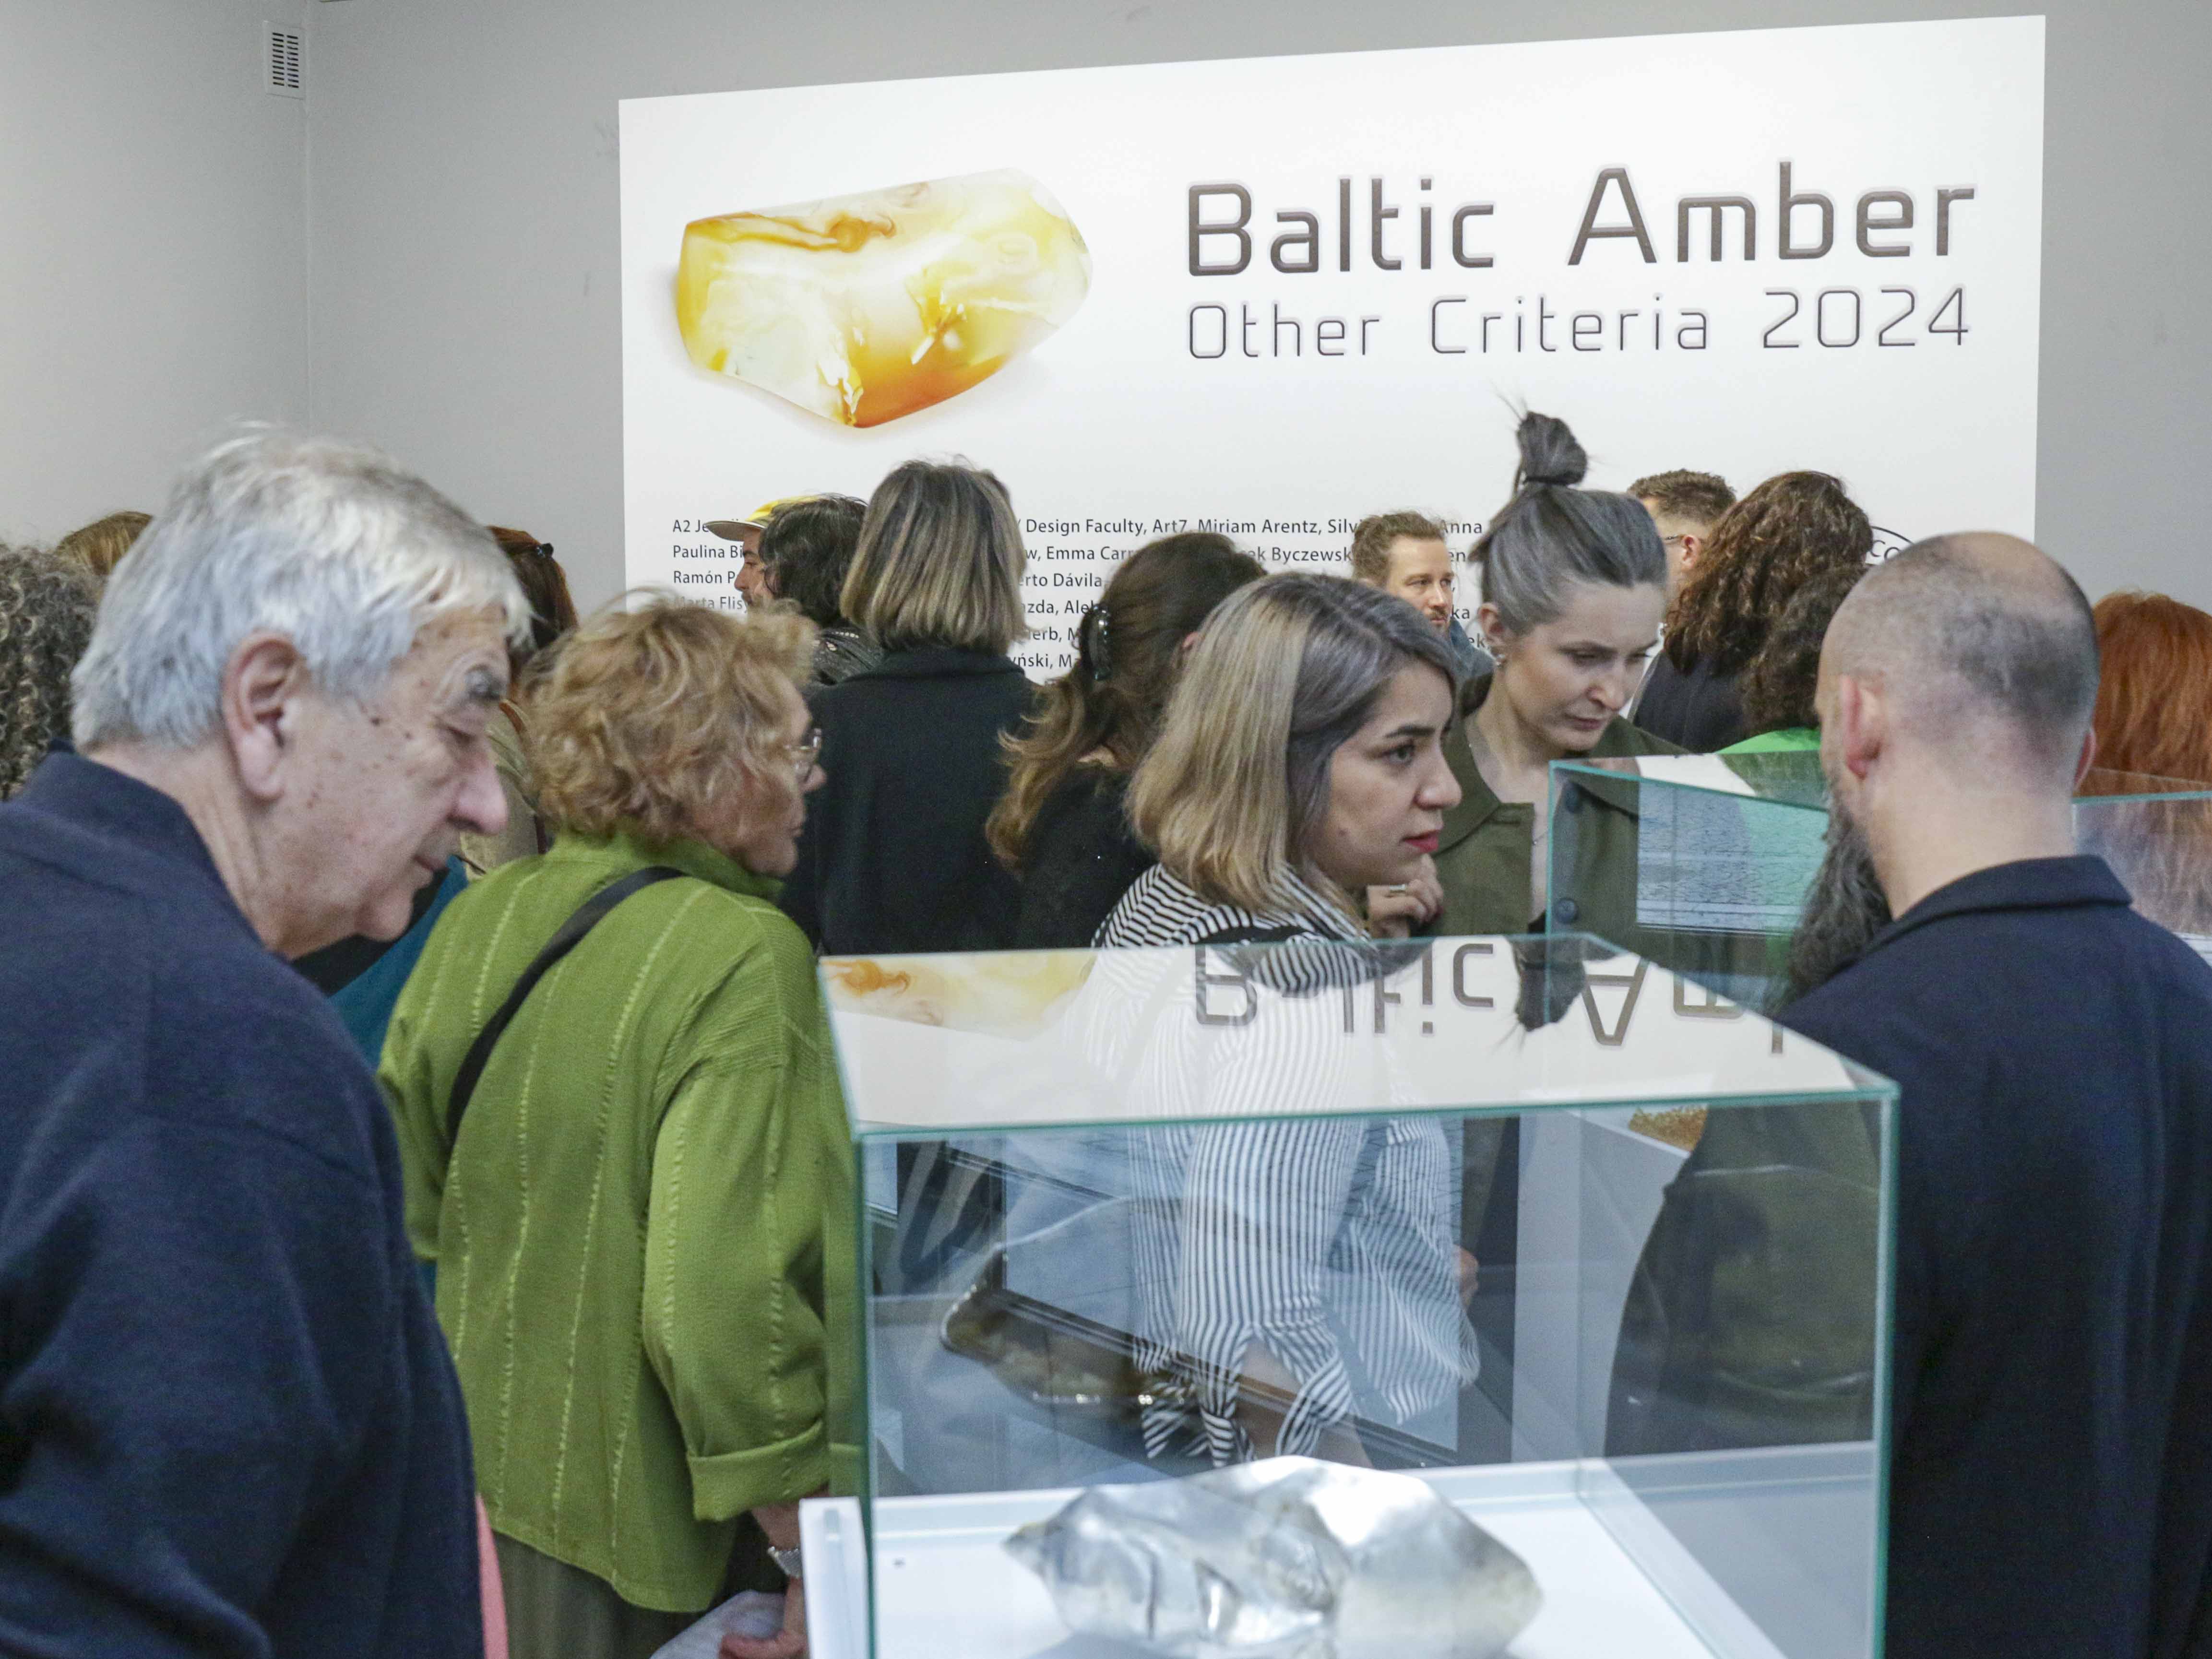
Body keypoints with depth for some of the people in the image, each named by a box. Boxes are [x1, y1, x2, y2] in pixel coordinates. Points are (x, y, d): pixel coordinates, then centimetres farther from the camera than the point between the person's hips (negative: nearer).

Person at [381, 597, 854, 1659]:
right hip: (632, 1530, -6)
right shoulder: (745, 957, -21)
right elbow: (726, 1299, -27)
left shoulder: (480, 917, 1)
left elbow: (406, 1212, 10)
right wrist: (825, 1567, -20)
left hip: (467, 1497, 7)